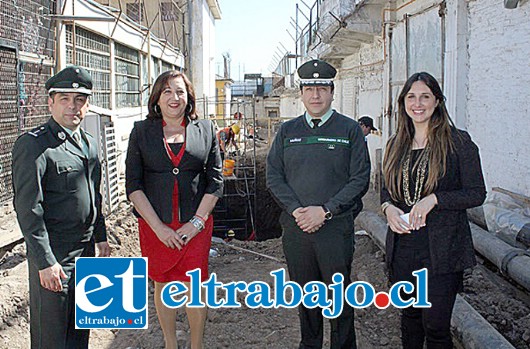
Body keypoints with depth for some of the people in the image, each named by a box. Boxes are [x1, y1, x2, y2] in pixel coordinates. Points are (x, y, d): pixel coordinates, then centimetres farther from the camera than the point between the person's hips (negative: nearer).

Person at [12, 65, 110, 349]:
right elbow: (27, 208, -19)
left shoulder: (89, 143, 10)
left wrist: (100, 237, 18)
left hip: (85, 250, 7)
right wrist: (45, 262, -21)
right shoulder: (33, 144, -15)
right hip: (53, 254, -7)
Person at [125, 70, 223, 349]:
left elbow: (215, 180, 2)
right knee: (162, 284, 12)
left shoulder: (205, 130, 4)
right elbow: (133, 185, -2)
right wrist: (158, 226, -10)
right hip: (155, 224, 1)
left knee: (195, 286, 3)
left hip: (196, 224, 0)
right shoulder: (142, 131, 2)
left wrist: (197, 222, -7)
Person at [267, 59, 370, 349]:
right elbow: (273, 176, 5)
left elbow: (360, 179, -5)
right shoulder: (287, 131, 9)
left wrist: (325, 211, -14)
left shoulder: (350, 129, 1)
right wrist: (296, 210, -9)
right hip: (295, 227, 3)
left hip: (336, 227, -3)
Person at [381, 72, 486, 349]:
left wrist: (434, 199, -19)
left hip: (441, 248, -4)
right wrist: (388, 207, -5)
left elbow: (477, 193, -7)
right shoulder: (396, 144, 10)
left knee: (436, 325, -1)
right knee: (409, 315, 17)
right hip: (403, 244, 5)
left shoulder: (458, 142, -6)